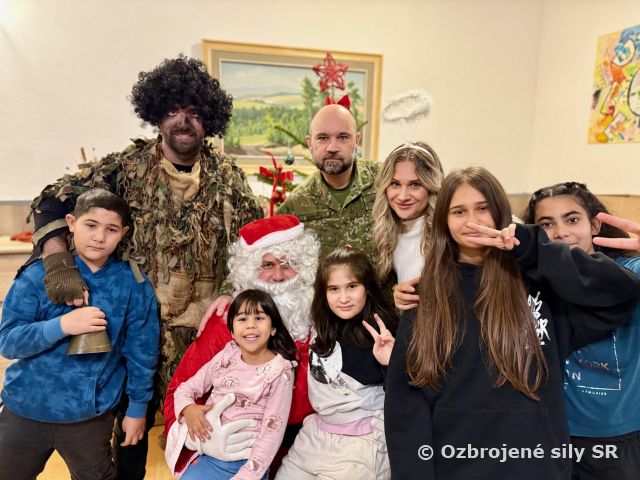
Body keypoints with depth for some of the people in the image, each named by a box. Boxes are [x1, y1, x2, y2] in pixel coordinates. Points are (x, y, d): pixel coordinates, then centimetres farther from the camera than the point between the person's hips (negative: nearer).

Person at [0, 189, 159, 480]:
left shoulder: (134, 285, -11)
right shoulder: (39, 274, -11)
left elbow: (140, 352, -4)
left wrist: (137, 408, 1)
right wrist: (61, 326, -29)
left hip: (90, 416, -1)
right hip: (25, 409, 1)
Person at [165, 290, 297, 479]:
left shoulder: (280, 371, -11)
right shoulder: (226, 356, 1)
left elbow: (272, 433, -13)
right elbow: (185, 387, 7)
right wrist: (188, 409, -14)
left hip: (245, 463, -3)